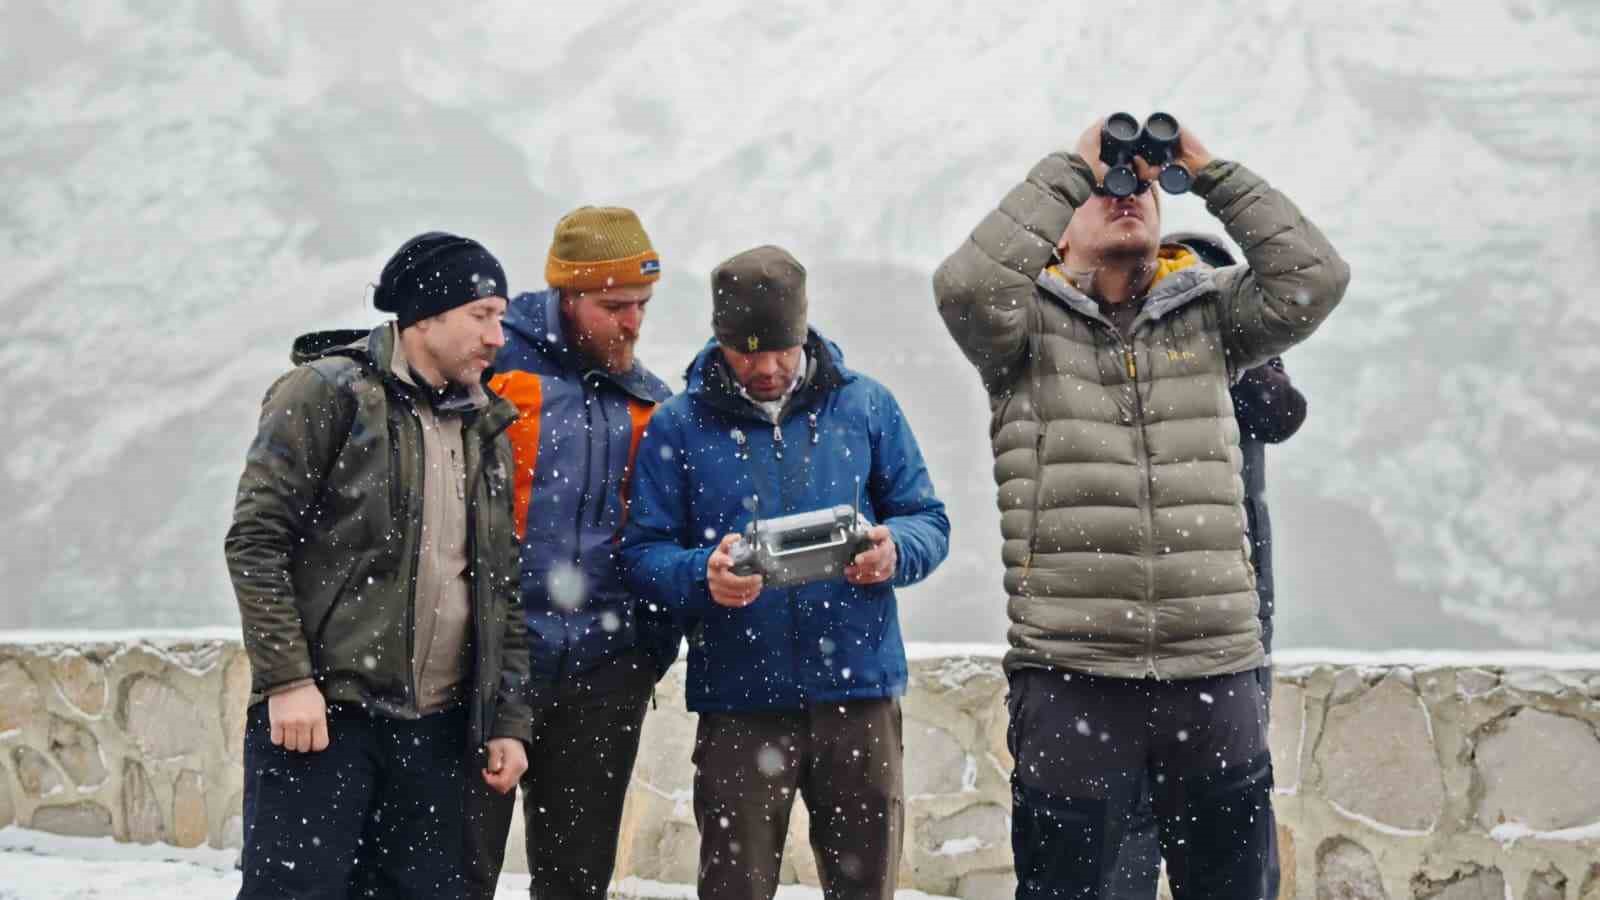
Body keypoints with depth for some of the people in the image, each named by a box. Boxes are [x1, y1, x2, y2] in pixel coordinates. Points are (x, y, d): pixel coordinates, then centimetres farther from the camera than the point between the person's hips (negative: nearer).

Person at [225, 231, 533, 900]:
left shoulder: (486, 431, 17)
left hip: (434, 730, 6)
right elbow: (255, 541, -8)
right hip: (319, 715, -6)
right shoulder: (327, 394, -3)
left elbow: (503, 590, 18)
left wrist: (509, 720, 11)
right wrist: (287, 679, -15)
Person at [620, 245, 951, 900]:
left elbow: (929, 522, 9)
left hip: (858, 691, 1)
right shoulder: (677, 427, 3)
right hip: (738, 703, -1)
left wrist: (893, 552, -15)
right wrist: (703, 576, -21)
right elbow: (642, 553, 0)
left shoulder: (865, 406, 7)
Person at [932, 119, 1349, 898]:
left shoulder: (1209, 317, 11)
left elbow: (1314, 278, -3)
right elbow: (966, 285, -17)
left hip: (1215, 675, 3)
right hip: (1071, 677, -2)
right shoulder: (1031, 323, 4)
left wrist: (1210, 172, -2)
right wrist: (1070, 168, -10)